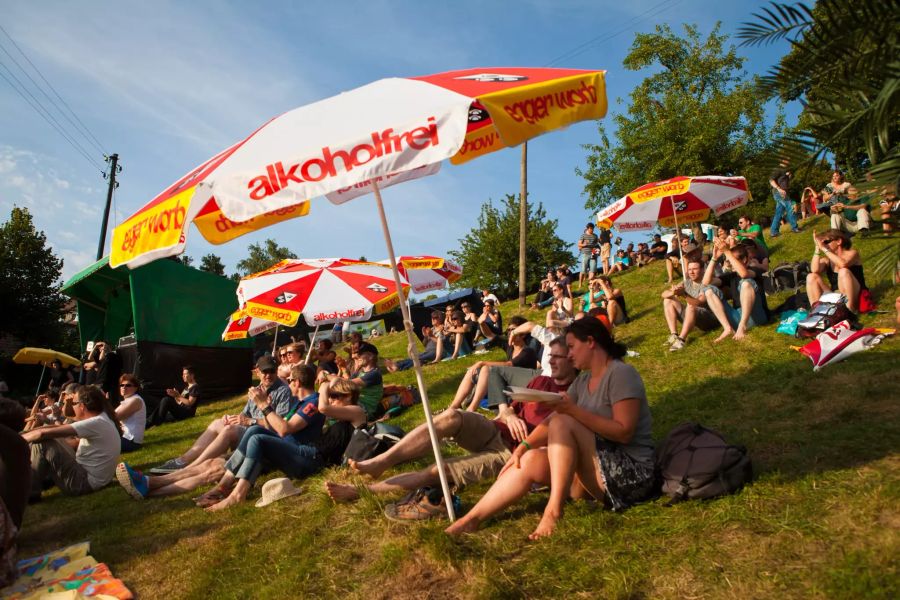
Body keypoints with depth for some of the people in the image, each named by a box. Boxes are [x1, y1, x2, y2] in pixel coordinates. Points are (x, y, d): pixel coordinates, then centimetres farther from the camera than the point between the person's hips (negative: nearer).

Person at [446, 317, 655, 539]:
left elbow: (623, 432, -22)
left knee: (563, 423, -23)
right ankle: (471, 519, -10)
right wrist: (523, 446, -9)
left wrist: (573, 410, -25)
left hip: (631, 474, -7)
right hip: (597, 471, 8)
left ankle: (554, 509, -25)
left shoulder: (621, 373, -12)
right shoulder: (583, 380, 13)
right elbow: (552, 419, 4)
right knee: (530, 461, -8)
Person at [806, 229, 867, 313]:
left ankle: (849, 310, -28)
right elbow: (814, 270, -17)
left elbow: (843, 264, -28)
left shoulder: (852, 253, -3)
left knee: (844, 271, -29)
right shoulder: (827, 259, 6)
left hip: (854, 298, -3)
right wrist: (818, 248, -15)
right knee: (811, 277, -13)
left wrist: (824, 249, -22)